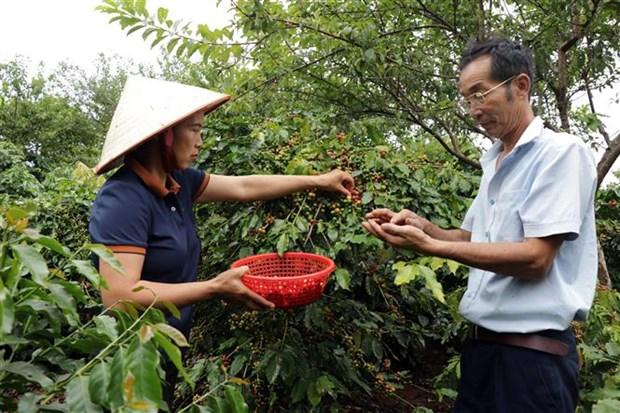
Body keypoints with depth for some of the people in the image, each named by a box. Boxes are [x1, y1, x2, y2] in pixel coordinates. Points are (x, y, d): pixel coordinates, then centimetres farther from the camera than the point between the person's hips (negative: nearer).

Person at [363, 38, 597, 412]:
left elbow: (535, 259, -21)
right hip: (482, 342, 8)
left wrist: (429, 246, -23)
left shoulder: (561, 152, -14)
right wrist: (423, 226, -3)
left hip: (532, 353, -7)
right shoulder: (494, 162, 11)